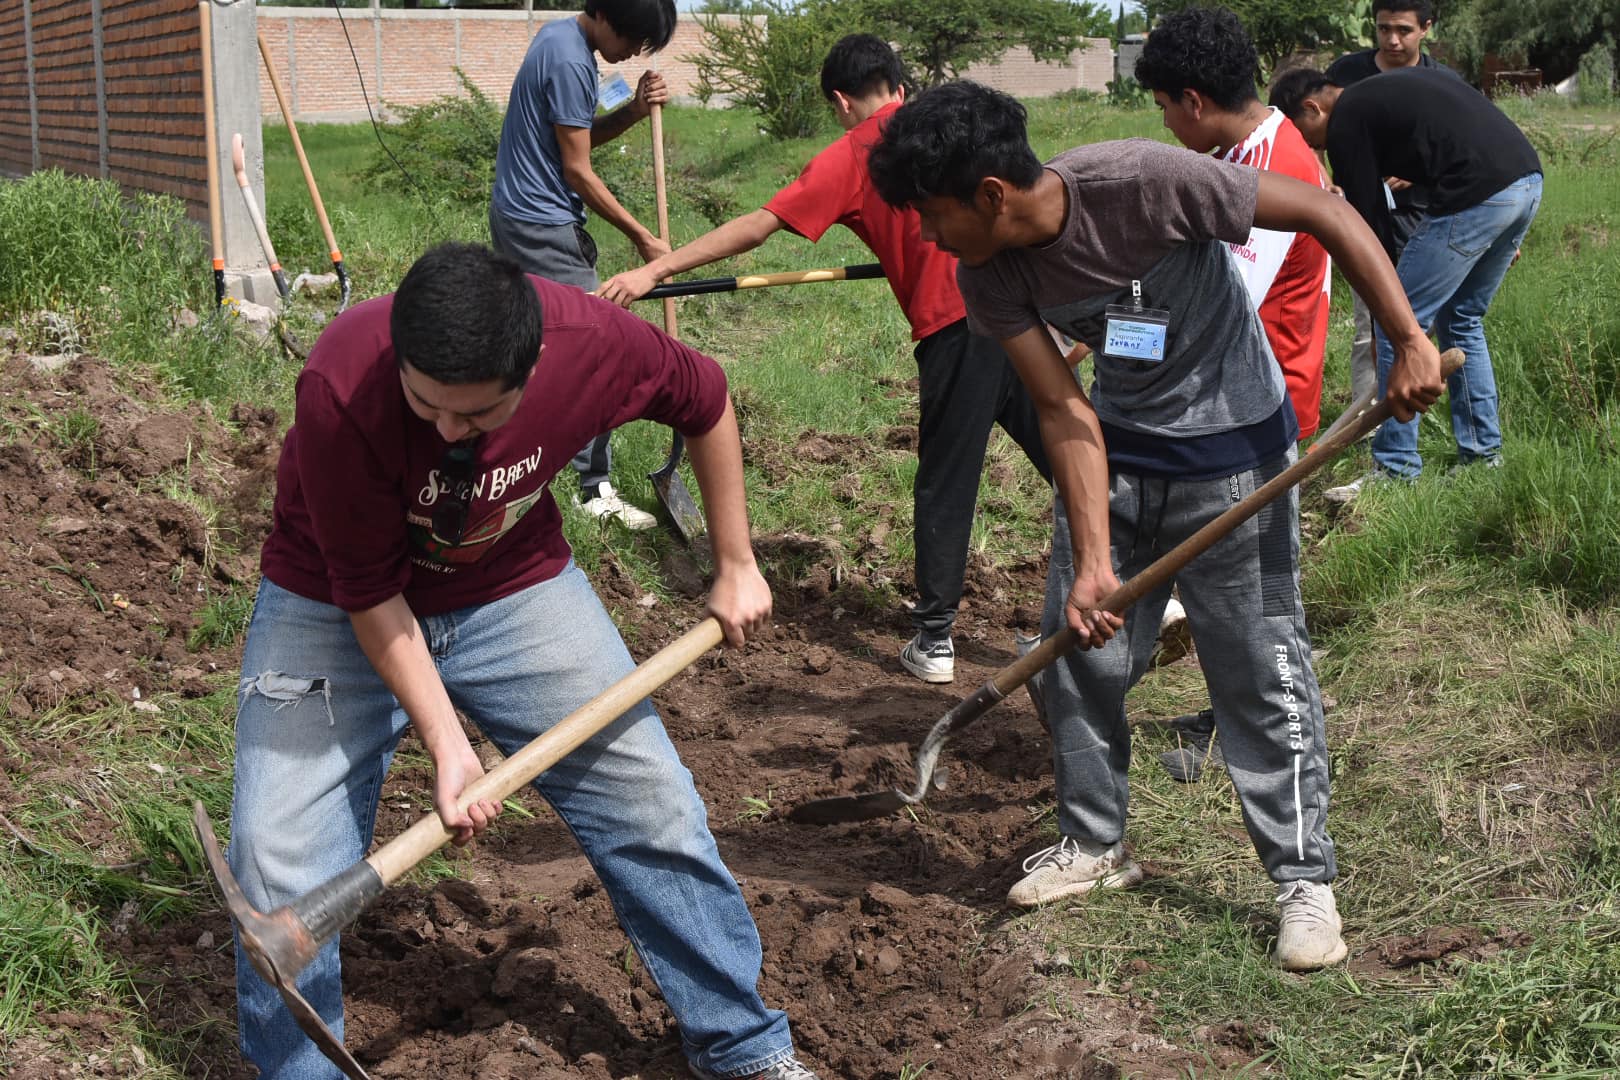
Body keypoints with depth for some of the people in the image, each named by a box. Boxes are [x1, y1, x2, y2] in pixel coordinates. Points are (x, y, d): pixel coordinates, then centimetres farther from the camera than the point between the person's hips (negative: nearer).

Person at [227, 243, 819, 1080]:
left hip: (517, 590, 2)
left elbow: (706, 403, -4)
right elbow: (370, 592, -23)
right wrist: (445, 743, -28)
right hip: (338, 606, -2)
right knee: (278, 862, -14)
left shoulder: (593, 344, -28)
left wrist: (735, 567, 2)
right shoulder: (339, 390, -35)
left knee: (654, 810, 3)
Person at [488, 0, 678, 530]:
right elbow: (578, 170, -17)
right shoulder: (571, 61, -20)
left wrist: (633, 110, -4)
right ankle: (596, 489, -2)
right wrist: (643, 238, -11)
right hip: (544, 227, -10)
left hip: (517, 216, 10)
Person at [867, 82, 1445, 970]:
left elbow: (1326, 213, -23)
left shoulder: (1145, 182, -30)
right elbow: (1065, 412, -12)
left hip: (1233, 446, -5)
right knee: (1076, 648, 8)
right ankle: (1093, 842, 29)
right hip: (1114, 454, 6)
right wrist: (1093, 558, -20)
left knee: (1261, 670, -2)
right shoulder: (988, 278, -13)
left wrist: (1410, 344, -23)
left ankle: (1304, 879, 13)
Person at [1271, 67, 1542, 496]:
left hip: (1476, 196, -9)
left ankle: (1396, 468, 7)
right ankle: (1483, 452, 28)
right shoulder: (1388, 89, 27)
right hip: (1529, 178, 9)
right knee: (1461, 320, 23)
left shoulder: (1346, 122, 1)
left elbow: (1370, 219, 3)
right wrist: (1501, 233, 24)